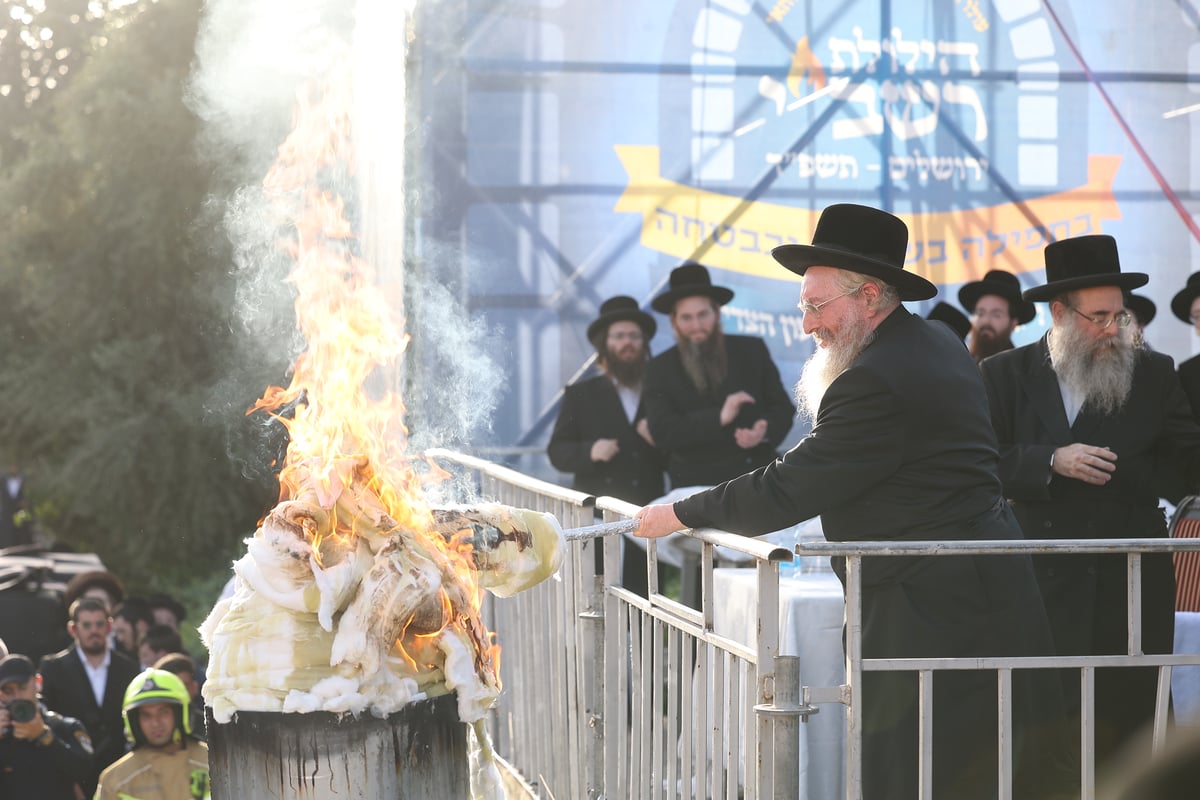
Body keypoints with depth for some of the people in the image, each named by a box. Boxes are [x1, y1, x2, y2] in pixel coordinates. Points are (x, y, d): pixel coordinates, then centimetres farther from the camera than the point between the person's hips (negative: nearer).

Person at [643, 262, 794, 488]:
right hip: (697, 486, -1)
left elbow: (783, 408, 10)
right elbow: (663, 433, -8)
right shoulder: (660, 370, 4)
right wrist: (719, 418, -19)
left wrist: (765, 431, -12)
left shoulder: (752, 350, 8)